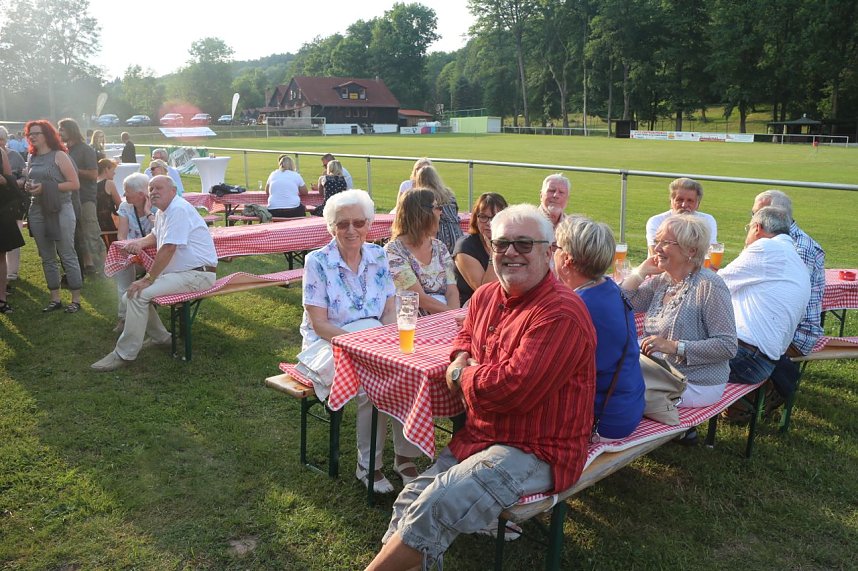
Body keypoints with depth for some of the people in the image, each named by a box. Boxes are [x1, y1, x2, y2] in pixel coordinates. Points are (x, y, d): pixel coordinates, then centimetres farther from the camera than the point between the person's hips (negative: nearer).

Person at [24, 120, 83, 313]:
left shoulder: (59, 155, -5)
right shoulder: (32, 158, 13)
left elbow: (75, 184, -11)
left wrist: (46, 187, -16)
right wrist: (28, 187, 2)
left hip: (60, 211, -7)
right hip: (38, 211, 7)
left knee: (67, 256, -2)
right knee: (47, 258, 10)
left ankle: (76, 300, 4)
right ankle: (55, 299, 17)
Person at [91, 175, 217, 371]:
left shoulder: (178, 209, -18)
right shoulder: (162, 211, 15)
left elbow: (168, 249, -23)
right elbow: (155, 236, 32)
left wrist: (147, 279, -20)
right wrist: (139, 242, 8)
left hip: (197, 275, -11)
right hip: (180, 272, 11)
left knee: (138, 294, -22)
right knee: (131, 292, 12)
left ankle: (124, 354, -15)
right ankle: (160, 337, 20)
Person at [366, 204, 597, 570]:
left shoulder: (561, 314, -22)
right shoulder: (487, 296, 6)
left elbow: (512, 387, -29)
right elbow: (467, 334, 28)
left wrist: (461, 375, -9)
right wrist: (461, 360, 3)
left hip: (535, 453, -8)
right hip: (478, 436, 9)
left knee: (435, 508, -22)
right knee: (410, 501, 0)